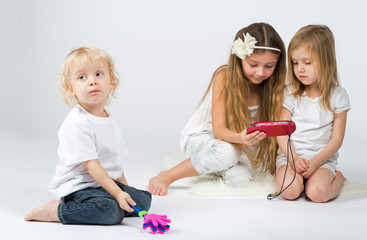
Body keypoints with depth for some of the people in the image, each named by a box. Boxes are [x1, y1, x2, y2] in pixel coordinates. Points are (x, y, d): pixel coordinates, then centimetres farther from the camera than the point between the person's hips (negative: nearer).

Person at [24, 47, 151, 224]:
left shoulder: (109, 120, 12)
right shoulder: (76, 124, -18)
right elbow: (91, 165, -22)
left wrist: (125, 189, 17)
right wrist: (117, 193, -27)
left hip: (106, 183, 9)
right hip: (77, 187, -9)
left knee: (143, 200, -1)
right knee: (110, 211, -32)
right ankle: (54, 211, -16)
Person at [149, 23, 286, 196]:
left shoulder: (271, 86, -9)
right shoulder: (224, 78, -21)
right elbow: (218, 129, -26)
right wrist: (240, 138, -47)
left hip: (233, 141, 4)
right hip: (200, 136, -4)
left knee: (240, 179, -28)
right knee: (227, 152, -38)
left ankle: (214, 165, 7)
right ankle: (166, 177, -22)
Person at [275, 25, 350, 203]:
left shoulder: (338, 96, -1)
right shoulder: (290, 94, 1)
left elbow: (337, 139, -2)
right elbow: (282, 134, 0)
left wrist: (315, 162, -15)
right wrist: (294, 159, -17)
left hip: (323, 159, 0)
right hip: (290, 156, 1)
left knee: (318, 193, -28)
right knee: (290, 191, -28)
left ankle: (338, 178, 4)